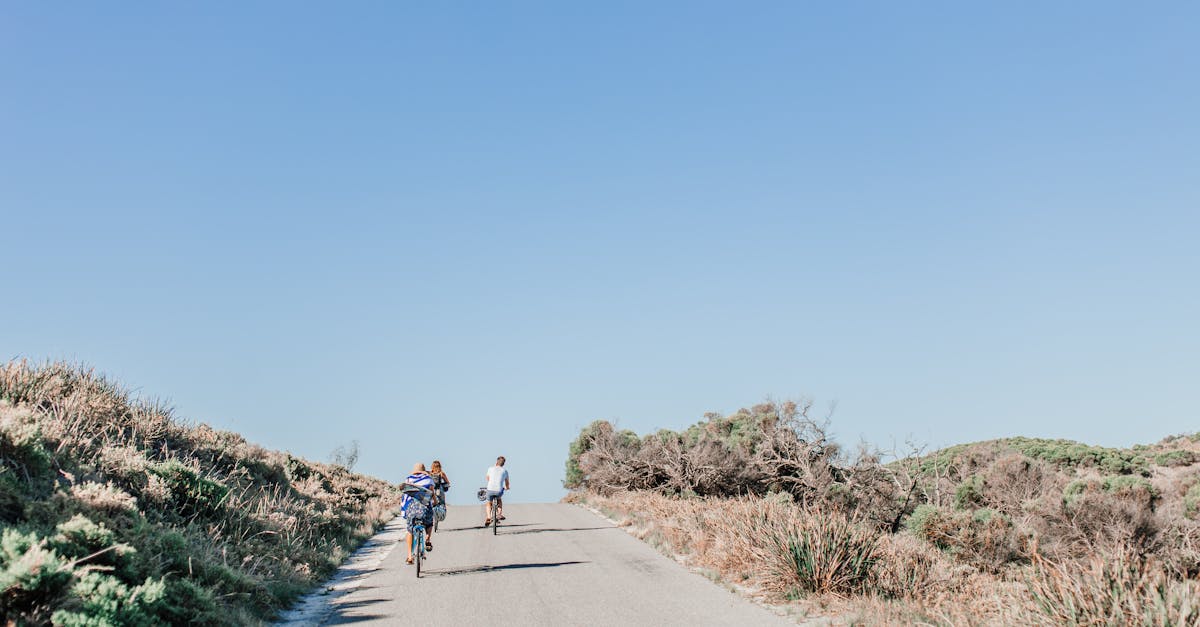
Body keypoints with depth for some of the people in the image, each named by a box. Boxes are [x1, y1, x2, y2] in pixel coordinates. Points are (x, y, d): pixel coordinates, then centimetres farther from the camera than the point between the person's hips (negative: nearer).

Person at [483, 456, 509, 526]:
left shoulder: (491, 469, 12)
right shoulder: (505, 471, 12)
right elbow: (507, 483, 26)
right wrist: (507, 487, 50)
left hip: (490, 490, 0)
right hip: (499, 491, 0)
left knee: (489, 503, 28)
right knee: (499, 499, 36)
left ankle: (488, 517, 8)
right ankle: (499, 514, 21)